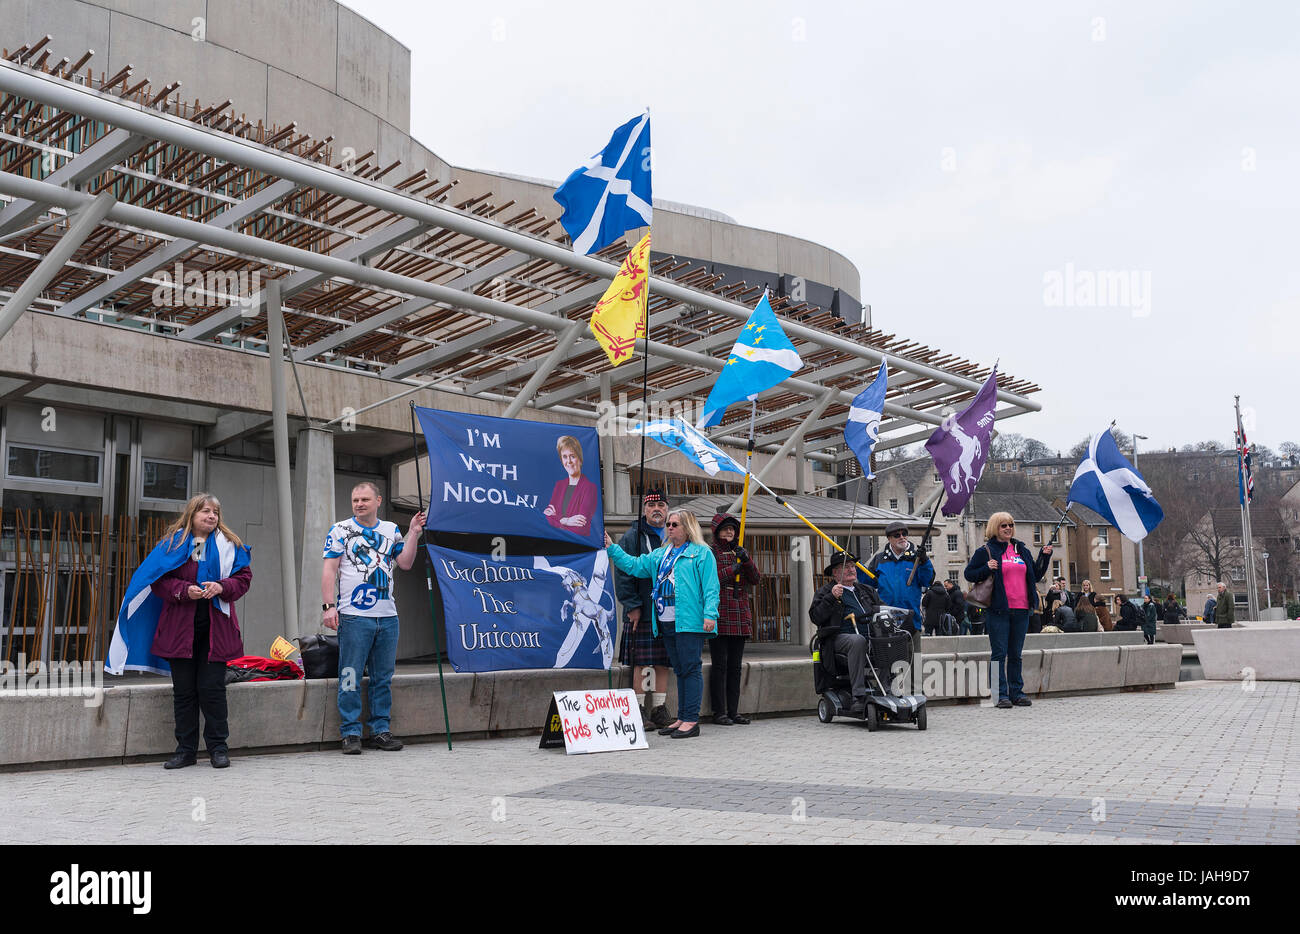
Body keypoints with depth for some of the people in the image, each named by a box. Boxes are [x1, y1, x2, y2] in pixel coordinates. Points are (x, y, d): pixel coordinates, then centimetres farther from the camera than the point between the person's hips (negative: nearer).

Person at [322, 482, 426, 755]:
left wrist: (413, 533, -2)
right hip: (353, 616, -4)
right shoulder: (340, 530, 3)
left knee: (383, 678, 9)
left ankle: (381, 730, 17)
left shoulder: (391, 530, 14)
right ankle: (351, 733, 5)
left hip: (387, 617, 4)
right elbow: (330, 569, -2)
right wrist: (329, 606, -12)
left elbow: (405, 563, 6)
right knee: (350, 678, -3)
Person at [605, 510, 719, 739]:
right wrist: (611, 549, 11)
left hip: (689, 623, -7)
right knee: (680, 670, 12)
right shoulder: (661, 554, 20)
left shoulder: (702, 553, -2)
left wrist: (710, 614, -17)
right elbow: (634, 566, 18)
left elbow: (710, 586, -8)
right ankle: (682, 719, 18)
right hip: (667, 623, 7)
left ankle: (691, 720, -3)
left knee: (691, 669, -5)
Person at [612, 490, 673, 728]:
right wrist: (632, 605, -11)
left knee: (663, 662, 8)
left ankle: (659, 708, 15)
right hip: (642, 611, -5)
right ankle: (637, 709, 3)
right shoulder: (632, 537, 1)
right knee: (642, 663, -4)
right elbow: (623, 573, -5)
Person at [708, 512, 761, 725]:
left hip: (740, 617, 6)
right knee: (720, 665, -5)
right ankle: (719, 713, 0)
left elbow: (756, 579, 10)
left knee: (735, 666, 8)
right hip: (719, 617, -6)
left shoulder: (741, 553, 19)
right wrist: (731, 570, -14)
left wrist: (746, 561, -6)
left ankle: (733, 711, 13)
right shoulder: (709, 553, 1)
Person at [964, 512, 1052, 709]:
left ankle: (1016, 692, 16)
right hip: (998, 610, -5)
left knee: (1015, 654, 10)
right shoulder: (986, 551, 1)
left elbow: (1036, 575, 22)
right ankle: (1001, 694, -1)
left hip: (1021, 610, 5)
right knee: (999, 653, -4)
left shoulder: (1022, 550, 16)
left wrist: (1044, 557, 10)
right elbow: (969, 574, 2)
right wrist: (986, 569, -14)